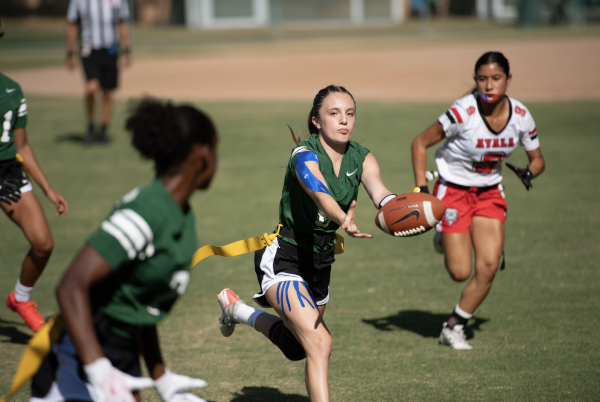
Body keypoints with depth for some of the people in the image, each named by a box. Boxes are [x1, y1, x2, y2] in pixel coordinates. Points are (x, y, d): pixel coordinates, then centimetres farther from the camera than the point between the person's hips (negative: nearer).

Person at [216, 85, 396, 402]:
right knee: (319, 343, -25)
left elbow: (379, 193, -24)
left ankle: (236, 309, 49)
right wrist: (344, 220, -65)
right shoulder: (305, 155, -22)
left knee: (296, 347, 24)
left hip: (320, 261, 7)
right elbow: (319, 192, -44)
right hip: (283, 258, -7)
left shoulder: (362, 158, -4)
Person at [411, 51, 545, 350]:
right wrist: (421, 189, -19)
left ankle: (454, 326, 11)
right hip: (454, 190, -4)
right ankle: (444, 237, 32)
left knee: (488, 266, -8)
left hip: (490, 193, 4)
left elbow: (537, 159, 4)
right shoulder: (463, 113, -24)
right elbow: (420, 143, -13)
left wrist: (529, 172, -19)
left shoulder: (521, 116, -11)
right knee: (460, 272, -4)